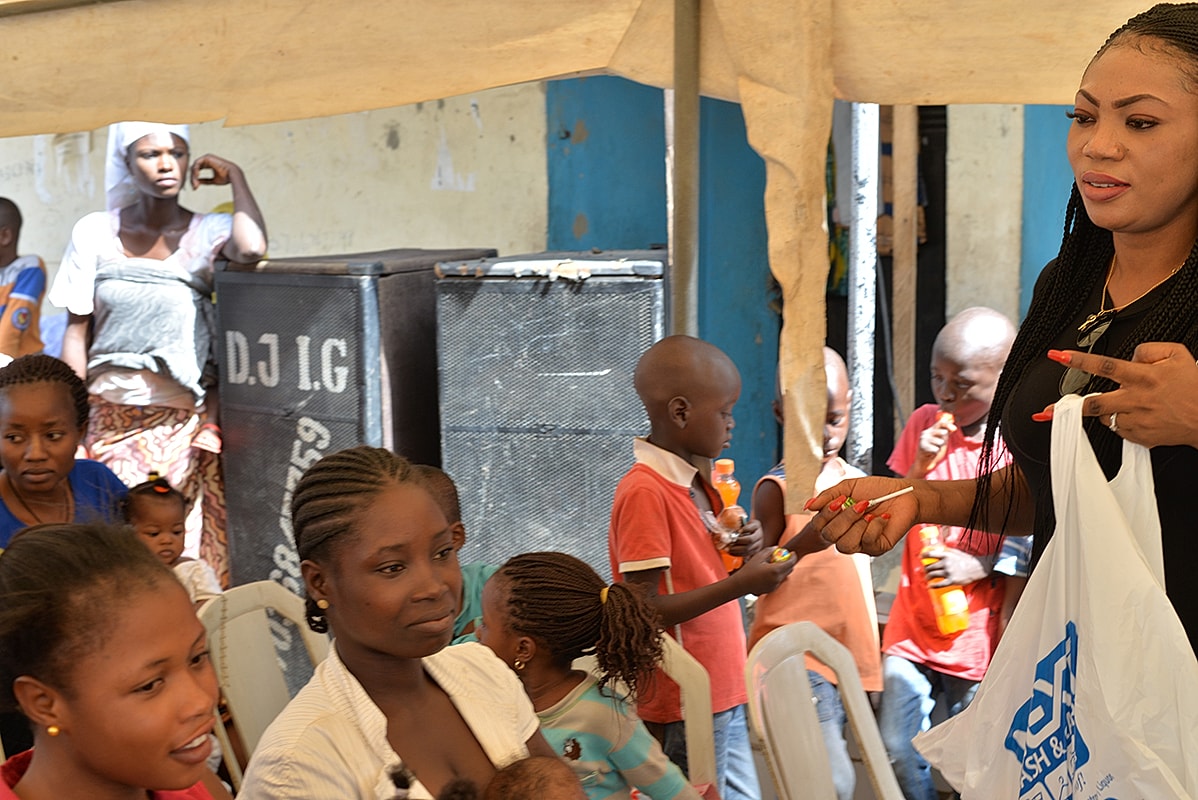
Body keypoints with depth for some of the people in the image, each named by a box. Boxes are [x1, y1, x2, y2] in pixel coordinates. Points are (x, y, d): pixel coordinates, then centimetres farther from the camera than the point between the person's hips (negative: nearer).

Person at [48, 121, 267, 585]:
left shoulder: (208, 233, -1)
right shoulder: (94, 233, 4)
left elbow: (251, 250, -25)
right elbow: (77, 332, 5)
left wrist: (234, 177, -9)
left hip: (185, 422, -1)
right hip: (109, 420, 1)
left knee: (183, 551, -4)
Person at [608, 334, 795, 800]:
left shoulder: (694, 479, 10)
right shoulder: (644, 492, -19)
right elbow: (644, 611, -22)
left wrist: (739, 550, -2)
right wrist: (740, 584, -22)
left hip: (721, 698, 9)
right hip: (683, 709, -9)